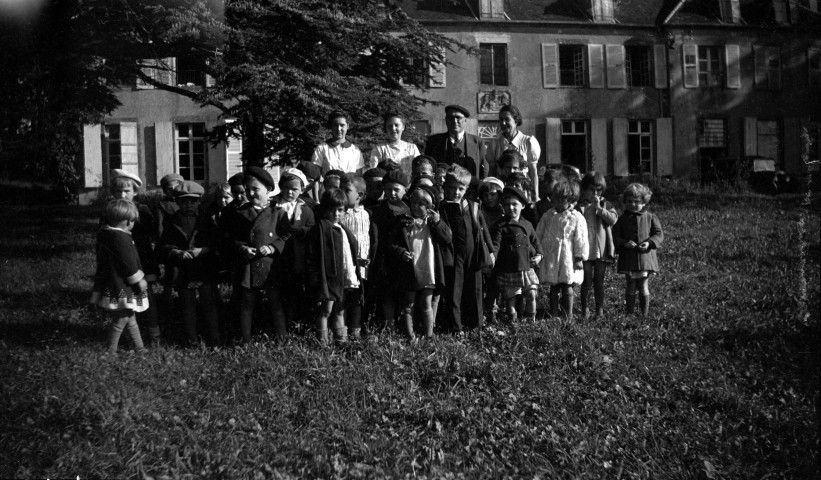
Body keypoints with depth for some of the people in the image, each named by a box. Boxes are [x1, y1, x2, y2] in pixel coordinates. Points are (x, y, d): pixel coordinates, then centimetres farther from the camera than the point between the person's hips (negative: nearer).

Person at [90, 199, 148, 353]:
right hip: (121, 291, -10)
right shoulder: (120, 238, -24)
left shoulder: (104, 233, 7)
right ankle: (111, 352, 11)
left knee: (130, 320, 19)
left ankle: (140, 349, 30)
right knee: (119, 322, 2)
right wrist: (140, 281, -8)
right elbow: (130, 265, -21)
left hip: (109, 287, 10)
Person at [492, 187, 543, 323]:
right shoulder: (500, 225, -3)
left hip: (527, 267, 4)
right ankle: (512, 321, 17)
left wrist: (539, 254, 7)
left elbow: (536, 242, 22)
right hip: (508, 270, -3)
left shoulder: (527, 225, 12)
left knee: (531, 295, 1)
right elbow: (495, 244, -11)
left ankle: (531, 321, 17)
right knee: (510, 299, 3)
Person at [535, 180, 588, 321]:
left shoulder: (577, 218, -5)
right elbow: (538, 235, 10)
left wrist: (579, 258, -5)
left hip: (568, 259, -2)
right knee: (554, 289, 9)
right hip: (550, 258, 3)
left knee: (567, 288, 3)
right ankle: (553, 315, 15)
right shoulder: (548, 216, 4)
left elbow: (581, 240, -4)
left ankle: (568, 317, 10)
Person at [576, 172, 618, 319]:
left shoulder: (605, 205, 6)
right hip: (585, 251, -1)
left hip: (602, 250, 1)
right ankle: (585, 310, 10)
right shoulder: (579, 206, 1)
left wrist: (599, 208, -15)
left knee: (599, 282, 9)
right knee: (587, 282, 0)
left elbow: (613, 219, -10)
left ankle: (600, 310, 18)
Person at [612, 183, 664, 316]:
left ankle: (645, 314, 11)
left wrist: (649, 242, -17)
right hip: (628, 258, 1)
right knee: (631, 287, 6)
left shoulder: (650, 218, 3)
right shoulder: (622, 219, 5)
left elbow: (659, 234, 2)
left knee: (643, 287, 1)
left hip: (645, 257, -1)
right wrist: (625, 243, -17)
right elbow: (615, 237, 2)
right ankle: (630, 312, 17)